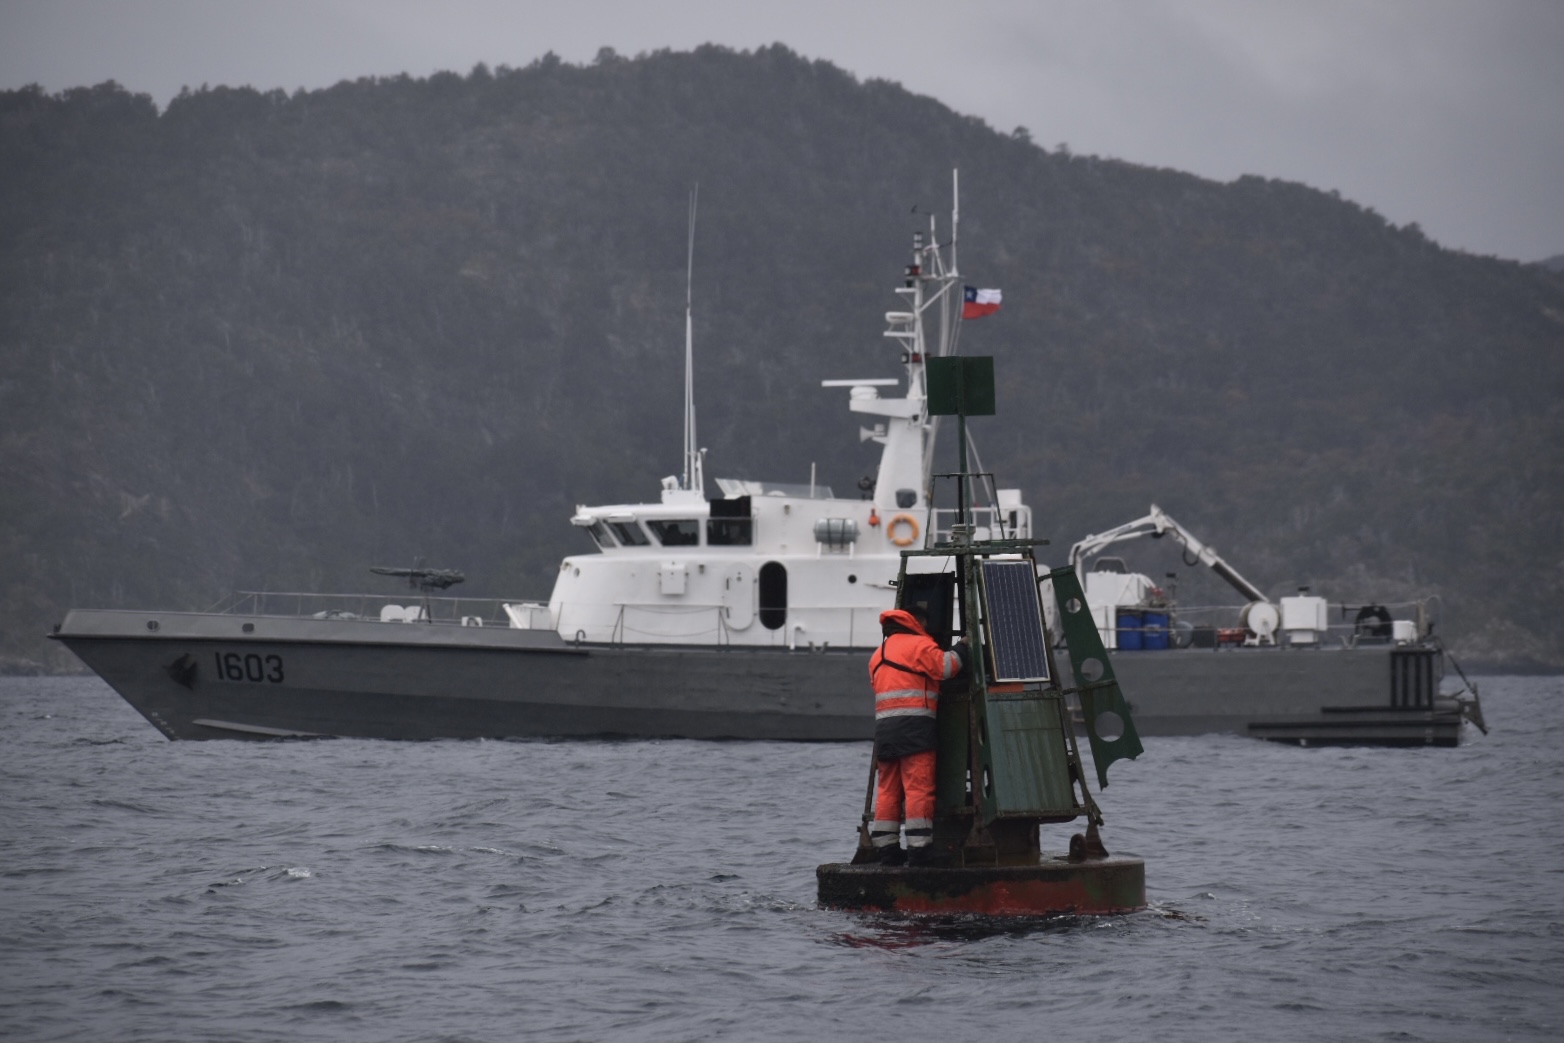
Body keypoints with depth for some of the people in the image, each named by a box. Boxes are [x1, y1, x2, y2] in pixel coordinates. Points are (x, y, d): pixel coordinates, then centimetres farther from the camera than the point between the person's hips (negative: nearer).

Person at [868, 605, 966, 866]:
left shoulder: (878, 654, 24)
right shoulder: (919, 645, -1)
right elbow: (945, 667, -8)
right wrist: (962, 648, 6)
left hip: (884, 727, 7)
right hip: (914, 726, -7)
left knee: (888, 790, 9)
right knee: (919, 788, -9)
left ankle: (885, 848, 9)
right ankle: (918, 849, -14)